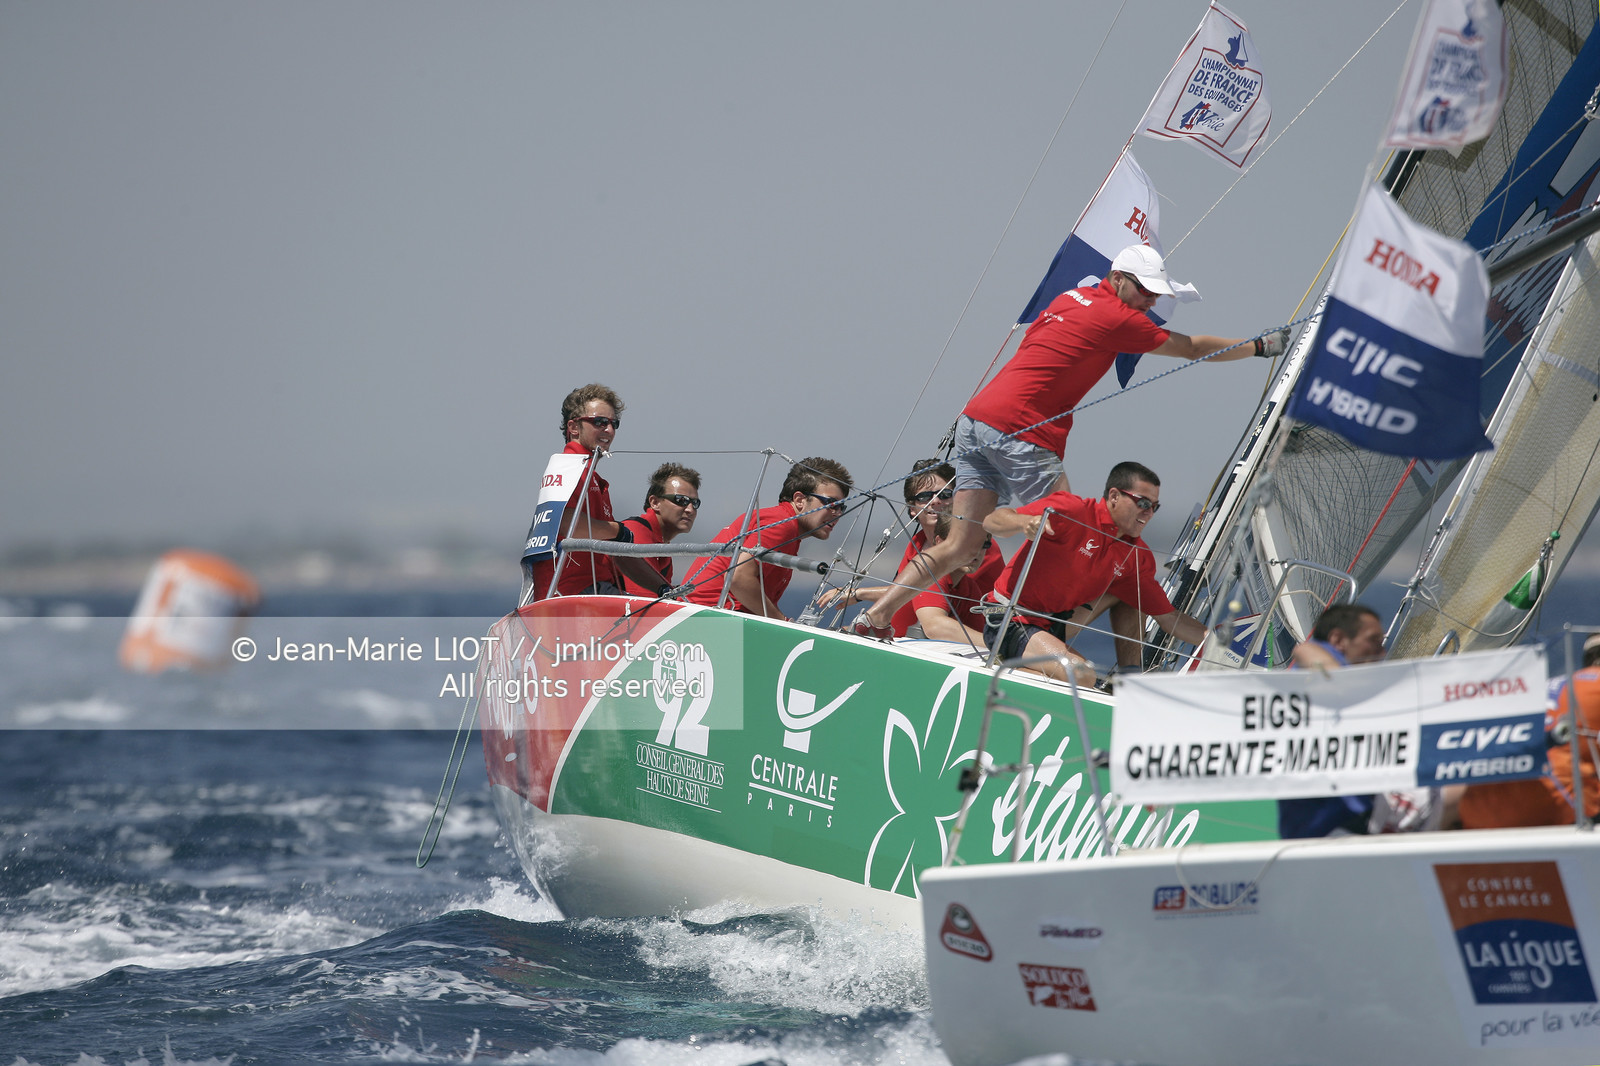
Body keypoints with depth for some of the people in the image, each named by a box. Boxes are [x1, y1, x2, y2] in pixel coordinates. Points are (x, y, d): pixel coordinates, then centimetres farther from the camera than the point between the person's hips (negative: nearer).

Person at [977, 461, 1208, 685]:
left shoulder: (1138, 555, 3)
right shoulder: (1072, 511, -17)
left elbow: (1168, 616, 7)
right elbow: (992, 522, -21)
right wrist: (1025, 522, -43)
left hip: (1058, 623, 8)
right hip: (1010, 624, -8)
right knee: (1082, 675, -30)